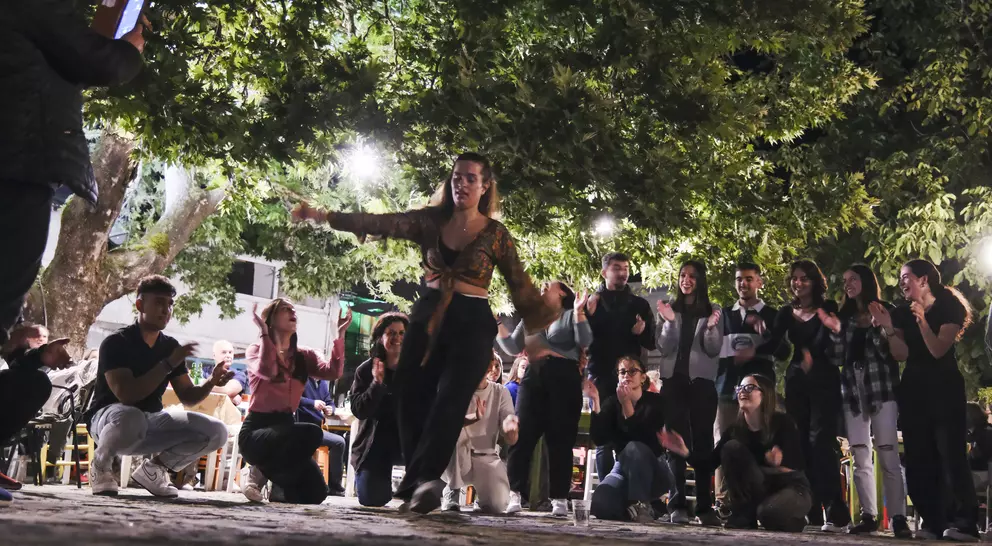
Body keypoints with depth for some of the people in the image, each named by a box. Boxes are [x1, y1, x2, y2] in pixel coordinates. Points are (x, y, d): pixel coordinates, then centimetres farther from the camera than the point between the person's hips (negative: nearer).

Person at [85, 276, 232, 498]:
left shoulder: (171, 346, 3)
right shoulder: (116, 342, -15)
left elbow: (188, 396, 4)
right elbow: (126, 395, -28)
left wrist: (211, 382, -18)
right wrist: (168, 364, -30)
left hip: (150, 422, 6)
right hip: (109, 417, -5)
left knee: (216, 432, -13)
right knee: (130, 418, -43)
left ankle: (153, 469, 7)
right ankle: (100, 464, -9)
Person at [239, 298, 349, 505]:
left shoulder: (304, 355, 9)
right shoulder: (256, 349, -3)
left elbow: (333, 372, -9)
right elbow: (267, 371, -26)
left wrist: (340, 335, -13)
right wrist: (264, 332, -20)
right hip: (256, 429, -5)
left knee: (315, 493, -11)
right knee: (311, 433, -33)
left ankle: (279, 483, 22)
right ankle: (259, 473, -10)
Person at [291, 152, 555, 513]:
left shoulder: (494, 233, 1)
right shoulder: (431, 220, 6)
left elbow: (520, 286, 2)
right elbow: (382, 224, -2)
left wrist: (549, 328, -5)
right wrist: (323, 216, -11)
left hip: (472, 324, -3)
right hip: (428, 318, 4)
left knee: (449, 401, -18)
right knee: (411, 400, -2)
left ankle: (420, 483, -29)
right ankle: (421, 485, 5)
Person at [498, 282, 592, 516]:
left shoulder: (570, 315, 11)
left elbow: (585, 342, -4)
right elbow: (513, 348, 18)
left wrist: (579, 313, -14)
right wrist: (497, 324, 7)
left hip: (563, 378, -4)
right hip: (534, 379, 4)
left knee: (560, 439, -4)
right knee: (523, 436, -6)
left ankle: (559, 499, -4)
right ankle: (513, 493, -7)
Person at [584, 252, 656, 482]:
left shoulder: (640, 304, 12)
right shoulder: (592, 302, 9)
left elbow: (651, 343, 11)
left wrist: (642, 332, -11)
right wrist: (588, 315, -14)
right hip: (601, 376, 0)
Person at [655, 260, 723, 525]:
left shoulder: (713, 311, 8)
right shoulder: (668, 309, 9)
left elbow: (714, 350, 1)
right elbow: (664, 349, 0)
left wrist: (711, 327, -18)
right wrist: (669, 322, -16)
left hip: (702, 381, 0)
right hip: (673, 381, 1)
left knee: (703, 441, -3)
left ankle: (705, 506, -2)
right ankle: (678, 504, -6)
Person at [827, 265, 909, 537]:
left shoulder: (886, 310, 5)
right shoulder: (844, 316, 16)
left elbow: (895, 351, -4)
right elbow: (838, 359, 11)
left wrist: (876, 326, -14)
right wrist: (836, 331, -3)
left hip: (882, 390, -4)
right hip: (853, 392, 4)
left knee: (888, 456, -8)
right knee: (861, 458, -1)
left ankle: (898, 517, -6)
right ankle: (869, 516, 2)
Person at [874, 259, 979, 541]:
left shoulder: (949, 307, -6)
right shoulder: (902, 312, 9)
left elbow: (938, 350, -16)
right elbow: (901, 354, 0)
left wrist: (921, 320, -25)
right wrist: (887, 327, -12)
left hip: (944, 388, -6)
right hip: (914, 389, 6)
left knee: (950, 454, -12)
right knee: (919, 458, 3)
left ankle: (964, 523, -11)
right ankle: (933, 522, 6)